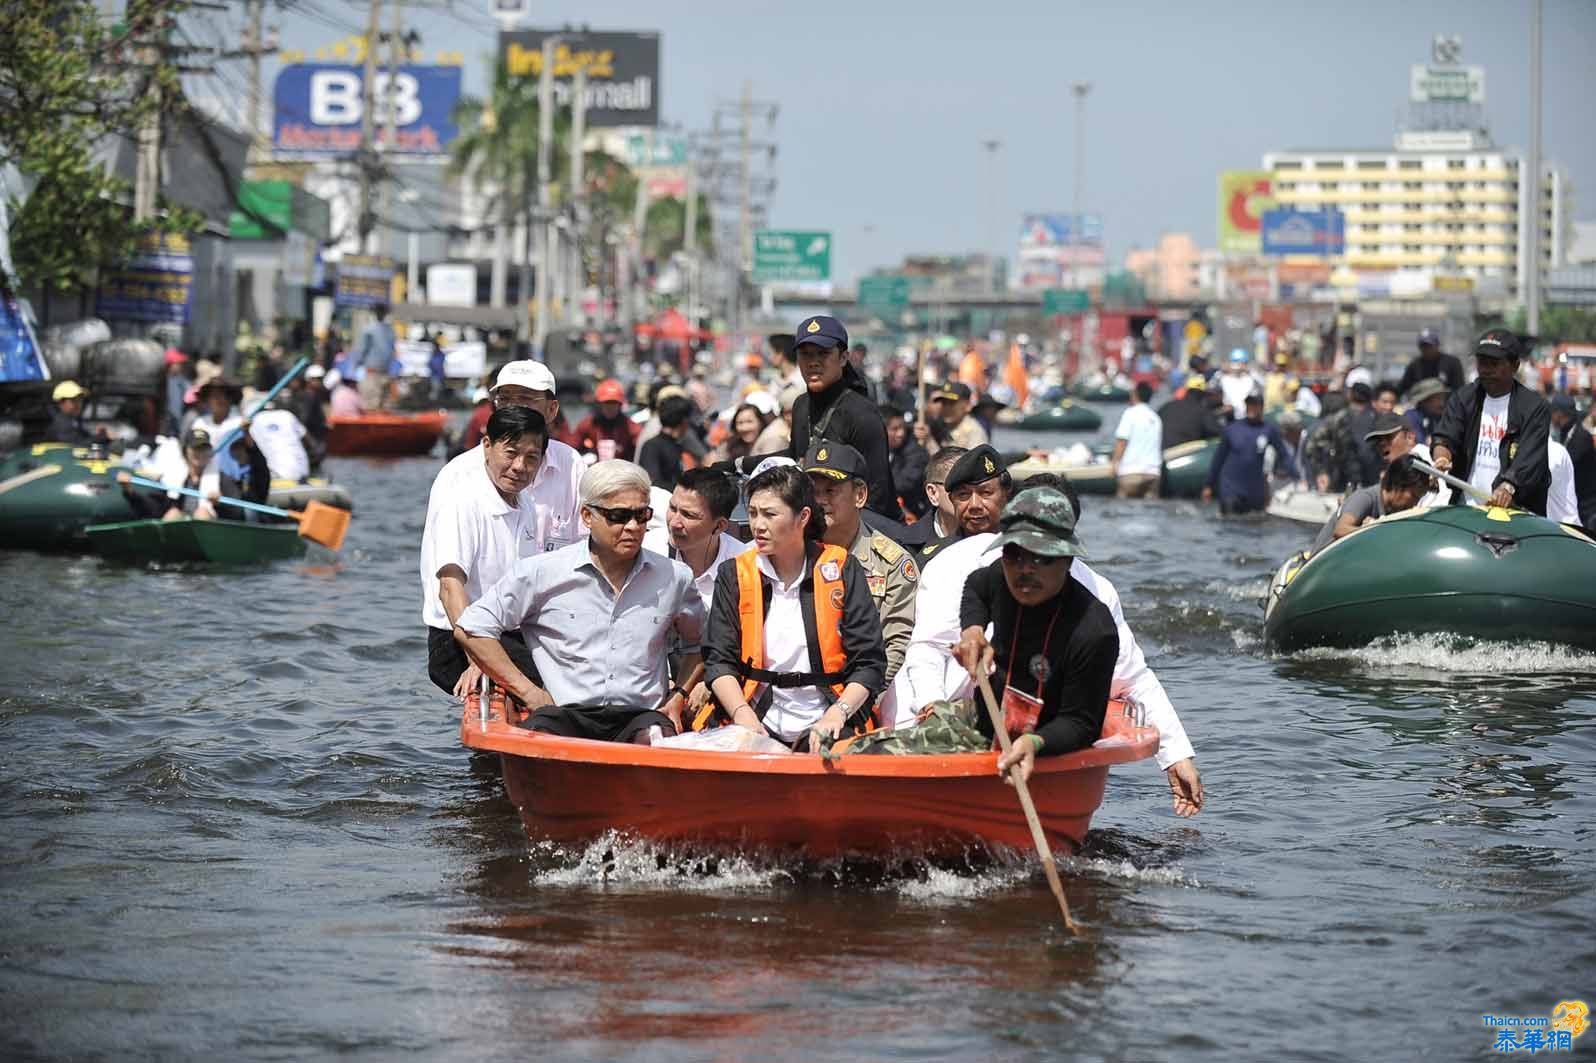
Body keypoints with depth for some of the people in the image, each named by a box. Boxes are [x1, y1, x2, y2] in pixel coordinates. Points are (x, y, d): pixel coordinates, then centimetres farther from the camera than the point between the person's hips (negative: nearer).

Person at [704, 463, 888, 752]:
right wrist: (743, 714, -13)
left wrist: (838, 713, -15)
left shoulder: (841, 569, 4)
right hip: (761, 720, 1)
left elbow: (869, 662, 1)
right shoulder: (735, 575, 10)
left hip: (823, 724, -1)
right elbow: (719, 660, 5)